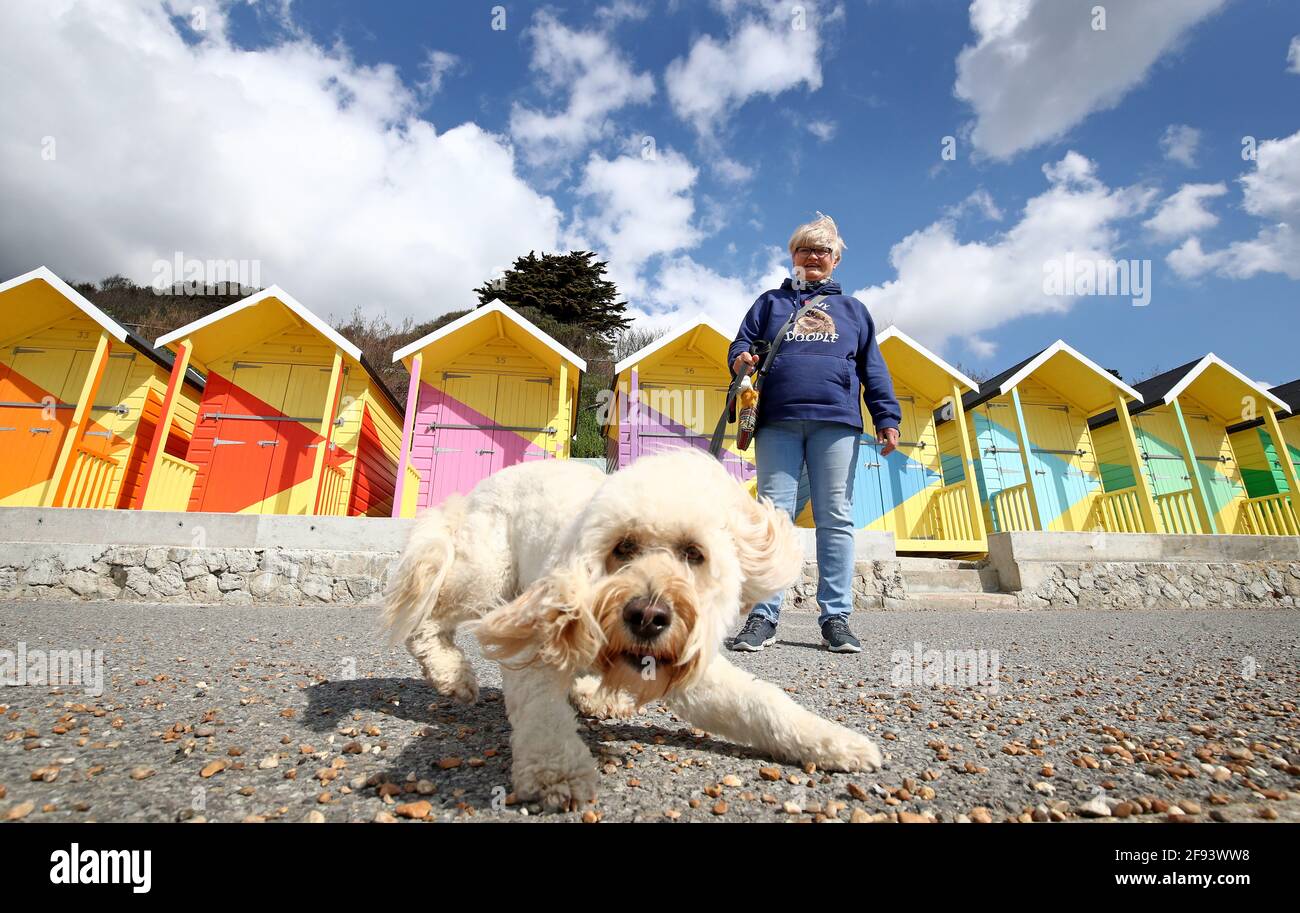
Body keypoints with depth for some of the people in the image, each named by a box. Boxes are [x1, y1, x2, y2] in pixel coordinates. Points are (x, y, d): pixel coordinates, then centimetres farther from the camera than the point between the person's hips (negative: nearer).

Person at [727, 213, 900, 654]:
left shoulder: (852, 308, 25)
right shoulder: (771, 301, 24)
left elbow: (873, 368, 18)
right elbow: (742, 341, 16)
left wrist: (887, 418, 5)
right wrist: (740, 358, -9)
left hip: (836, 423, 1)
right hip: (778, 423, -1)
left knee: (836, 518, -2)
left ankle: (836, 619, 3)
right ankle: (763, 617, -4)